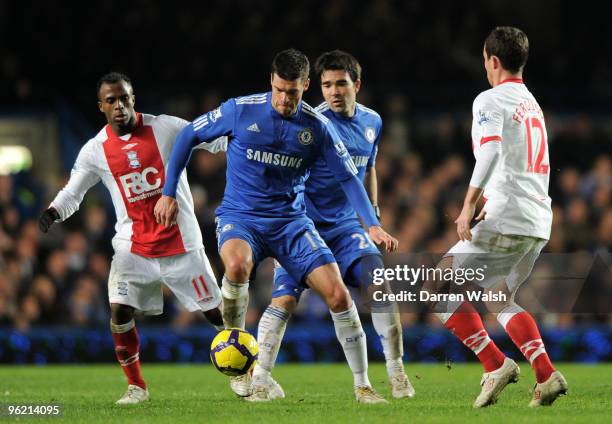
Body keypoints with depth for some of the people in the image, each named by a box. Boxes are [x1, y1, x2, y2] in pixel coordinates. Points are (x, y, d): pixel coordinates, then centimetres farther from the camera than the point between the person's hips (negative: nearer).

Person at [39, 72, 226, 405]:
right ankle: (136, 387, 1)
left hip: (181, 243, -1)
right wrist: (54, 212, -12)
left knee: (216, 312, 3)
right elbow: (73, 191, 7)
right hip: (133, 247, 1)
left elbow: (216, 139, 1)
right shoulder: (95, 150, -1)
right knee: (119, 310, -15)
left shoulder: (166, 128, -7)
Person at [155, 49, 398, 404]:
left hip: (291, 221, 2)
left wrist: (373, 225, -10)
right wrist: (169, 193, 1)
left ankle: (363, 386, 5)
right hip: (240, 216, -2)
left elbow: (348, 177, 2)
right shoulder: (241, 110, -9)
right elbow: (189, 136, 3)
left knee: (339, 295, -10)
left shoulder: (318, 127, -4)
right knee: (238, 264, -37)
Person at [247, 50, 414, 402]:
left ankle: (396, 372, -3)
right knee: (285, 299, -12)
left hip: (347, 224, 4)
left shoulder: (372, 122, 7)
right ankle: (262, 377, 2)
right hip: (306, 224, -4)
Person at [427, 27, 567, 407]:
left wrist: (469, 206, -28)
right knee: (499, 299, 20)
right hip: (540, 222, 8)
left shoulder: (491, 101, -5)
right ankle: (547, 374, 2)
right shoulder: (534, 105, 22)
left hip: (505, 220, -8)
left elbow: (491, 150, -23)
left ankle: (496, 365, -8)